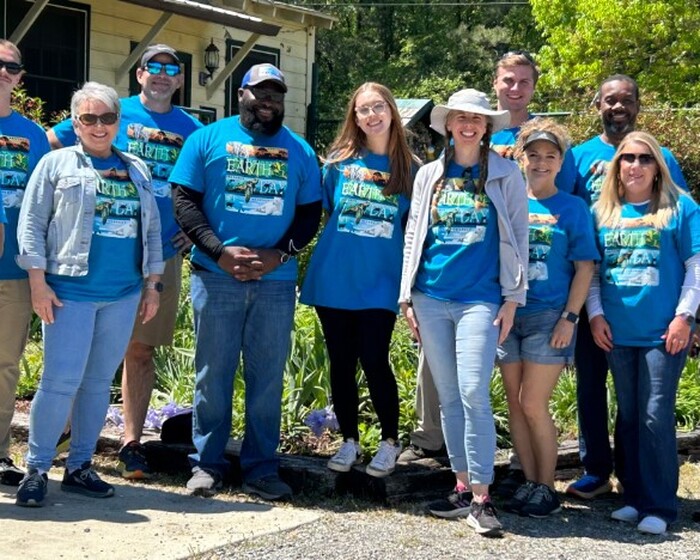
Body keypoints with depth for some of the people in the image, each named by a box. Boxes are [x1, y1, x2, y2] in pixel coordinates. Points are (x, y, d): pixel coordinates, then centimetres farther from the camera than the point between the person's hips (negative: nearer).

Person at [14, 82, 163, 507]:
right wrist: (38, 282, -9)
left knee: (99, 382, 8)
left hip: (123, 295, 4)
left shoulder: (137, 170, 16)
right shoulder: (57, 163, 4)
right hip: (70, 291, -4)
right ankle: (37, 469, 3)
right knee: (61, 380, -8)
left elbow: (152, 229, 17)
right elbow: (32, 223, -1)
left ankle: (80, 467, 17)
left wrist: (152, 284, 12)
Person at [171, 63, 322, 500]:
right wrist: (221, 252, -11)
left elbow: (310, 212, 10)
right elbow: (185, 202, 0)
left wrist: (279, 254, -7)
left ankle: (261, 468, 15)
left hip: (277, 281, 2)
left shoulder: (300, 151, 12)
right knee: (213, 373, 3)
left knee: (268, 376, 5)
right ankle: (207, 464, 14)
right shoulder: (208, 139, 5)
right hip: (216, 277, -2)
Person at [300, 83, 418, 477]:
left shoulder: (410, 168, 2)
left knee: (375, 362, -4)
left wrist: (410, 282, 3)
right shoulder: (341, 160, 3)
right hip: (334, 279, 2)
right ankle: (350, 441, 21)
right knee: (342, 364, 8)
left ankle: (390, 442, 14)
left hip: (380, 282, -2)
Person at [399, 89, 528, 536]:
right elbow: (413, 236, 13)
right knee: (448, 396, 7)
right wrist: (407, 297, 8)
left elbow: (518, 237, 3)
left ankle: (481, 497, -6)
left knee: (474, 394, -12)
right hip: (431, 298, 4)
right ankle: (463, 488, 16)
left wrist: (512, 299, -3)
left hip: (480, 299, -3)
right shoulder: (429, 174, 12)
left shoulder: (506, 175, 4)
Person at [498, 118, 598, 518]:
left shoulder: (572, 207, 1)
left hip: (548, 316, -4)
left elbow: (584, 267, -2)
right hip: (508, 315, 4)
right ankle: (529, 482, 19)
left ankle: (547, 489, 9)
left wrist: (570, 317, -9)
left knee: (533, 405, -6)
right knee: (515, 403, 7)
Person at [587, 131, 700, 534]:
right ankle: (635, 496, 21)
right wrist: (596, 314, 3)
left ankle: (659, 506, 3)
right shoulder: (603, 213, 9)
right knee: (628, 416, 11)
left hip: (663, 332, -4)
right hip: (617, 333, 4)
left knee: (656, 416, -5)